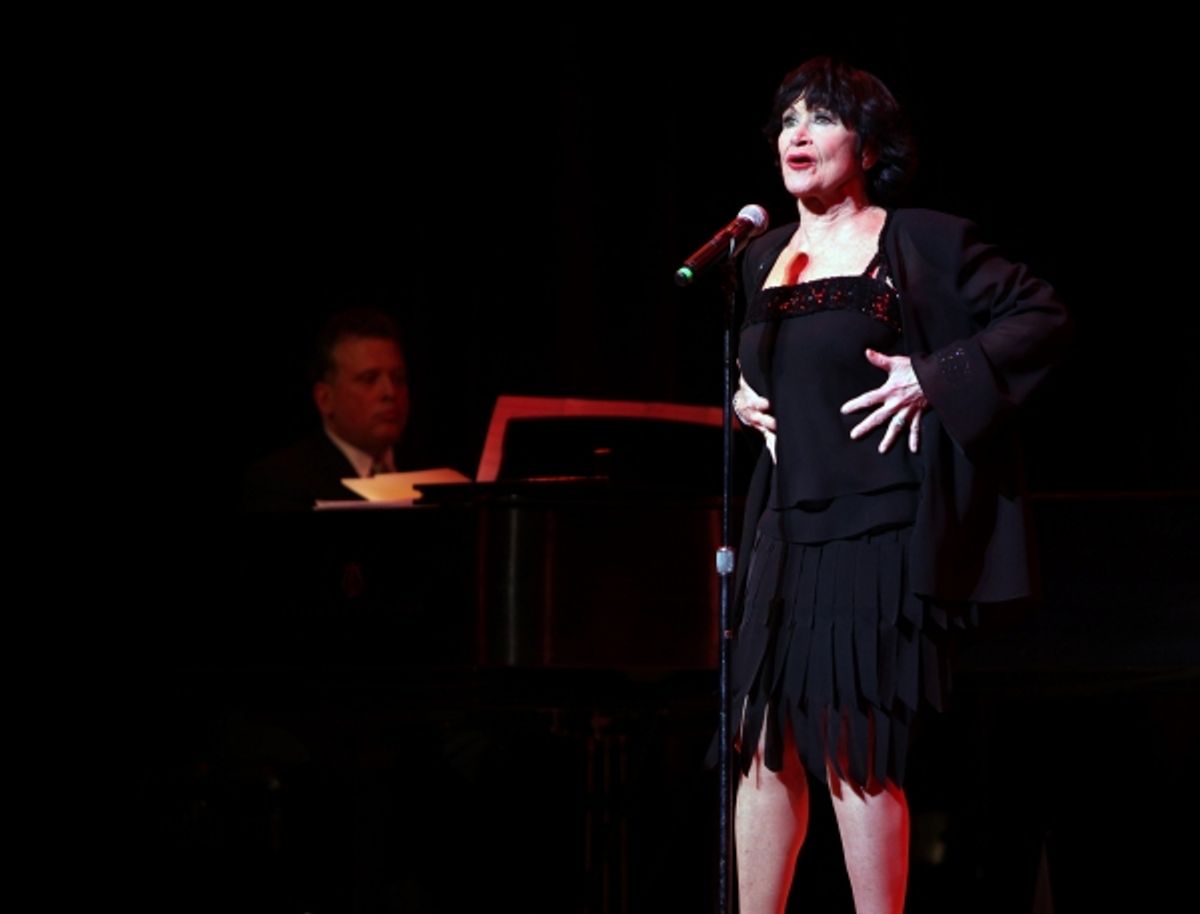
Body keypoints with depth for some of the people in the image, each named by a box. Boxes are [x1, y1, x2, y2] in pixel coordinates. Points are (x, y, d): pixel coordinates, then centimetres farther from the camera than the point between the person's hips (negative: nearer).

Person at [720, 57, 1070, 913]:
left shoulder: (923, 243, -5)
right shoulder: (764, 258, 13)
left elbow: (1044, 318, -8)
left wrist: (935, 379, -16)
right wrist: (740, 396, 12)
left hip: (880, 532, -6)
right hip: (787, 533, 6)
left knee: (857, 750, -7)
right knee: (765, 741, 5)